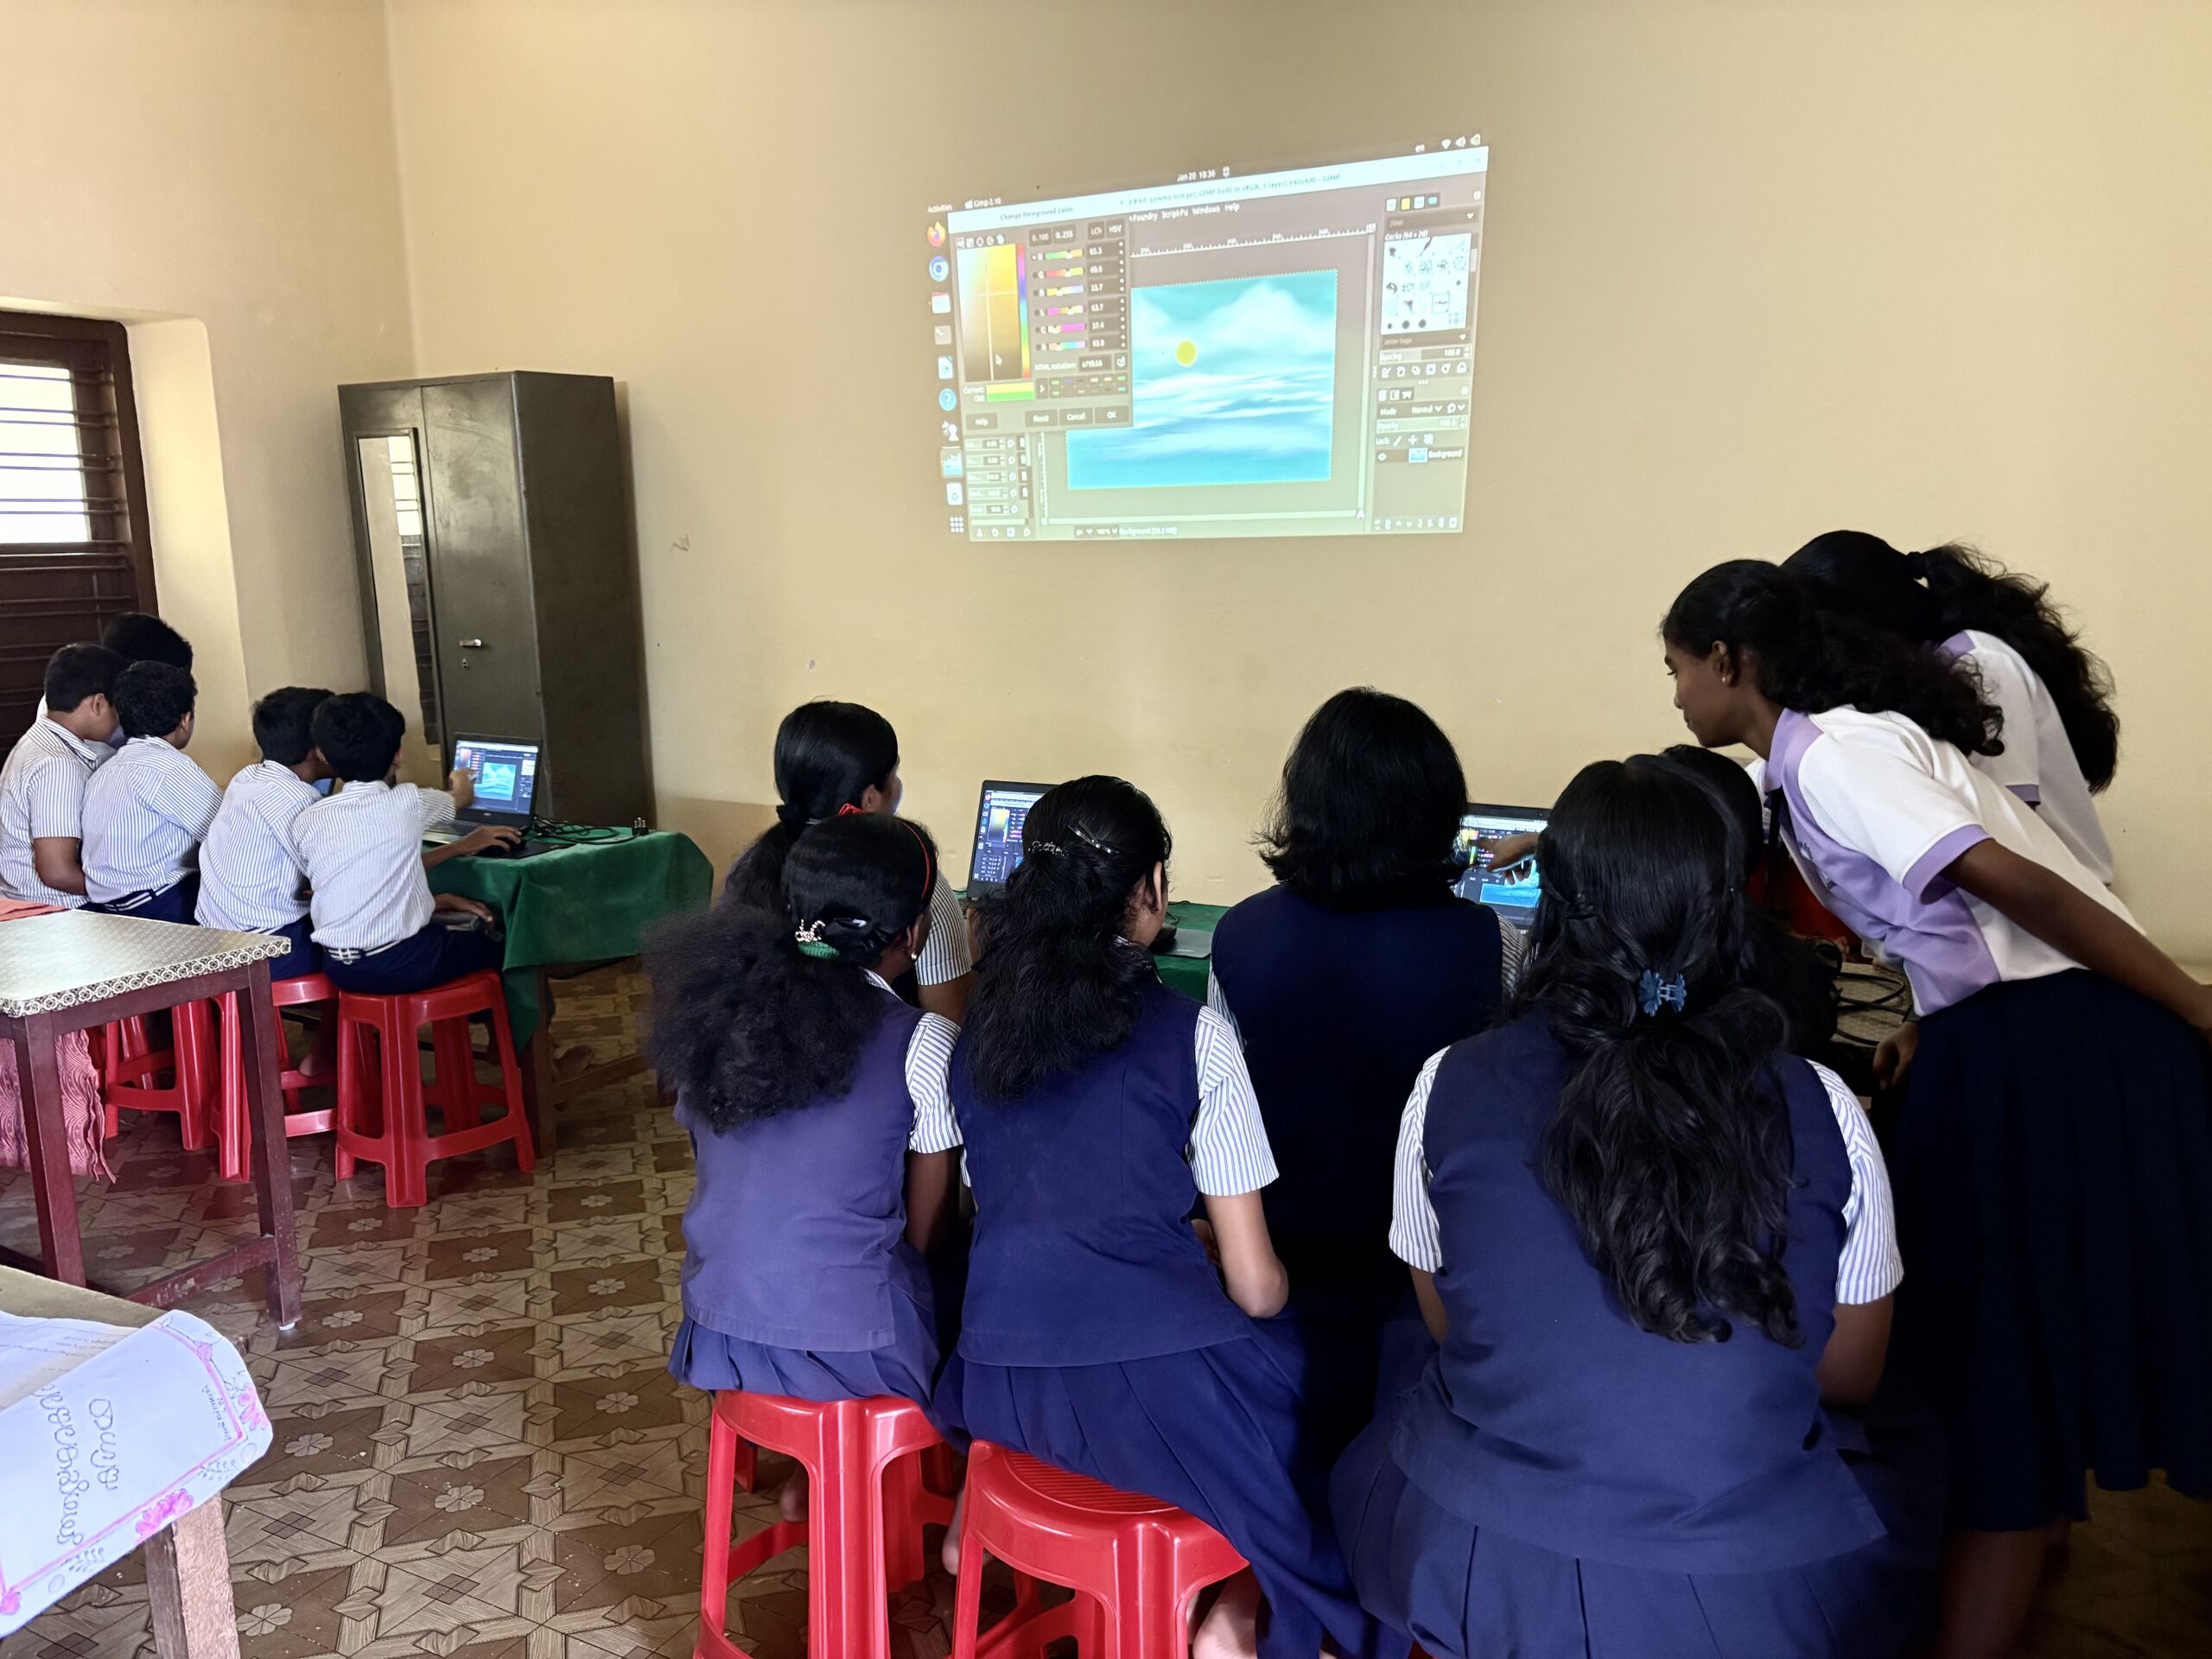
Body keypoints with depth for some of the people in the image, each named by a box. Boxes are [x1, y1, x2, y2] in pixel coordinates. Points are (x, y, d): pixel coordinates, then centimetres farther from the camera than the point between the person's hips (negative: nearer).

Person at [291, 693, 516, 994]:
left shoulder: (306, 822, 1)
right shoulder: (407, 802, -7)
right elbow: (463, 795, 16)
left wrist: (458, 848, 21)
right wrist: (459, 778, 41)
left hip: (341, 967, 5)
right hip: (404, 962, -4)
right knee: (492, 939, 23)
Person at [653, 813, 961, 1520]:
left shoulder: (722, 1008, -2)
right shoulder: (922, 1044, -18)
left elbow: (719, 1170, 10)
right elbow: (924, 1230, -7)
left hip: (718, 1335, 6)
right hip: (851, 1355, -5)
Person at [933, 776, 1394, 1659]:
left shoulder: (977, 1028, 5)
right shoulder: (1193, 1036, -8)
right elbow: (1257, 1290, -4)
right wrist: (1272, 1285, 18)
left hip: (998, 1379, 6)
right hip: (1156, 1387, -5)